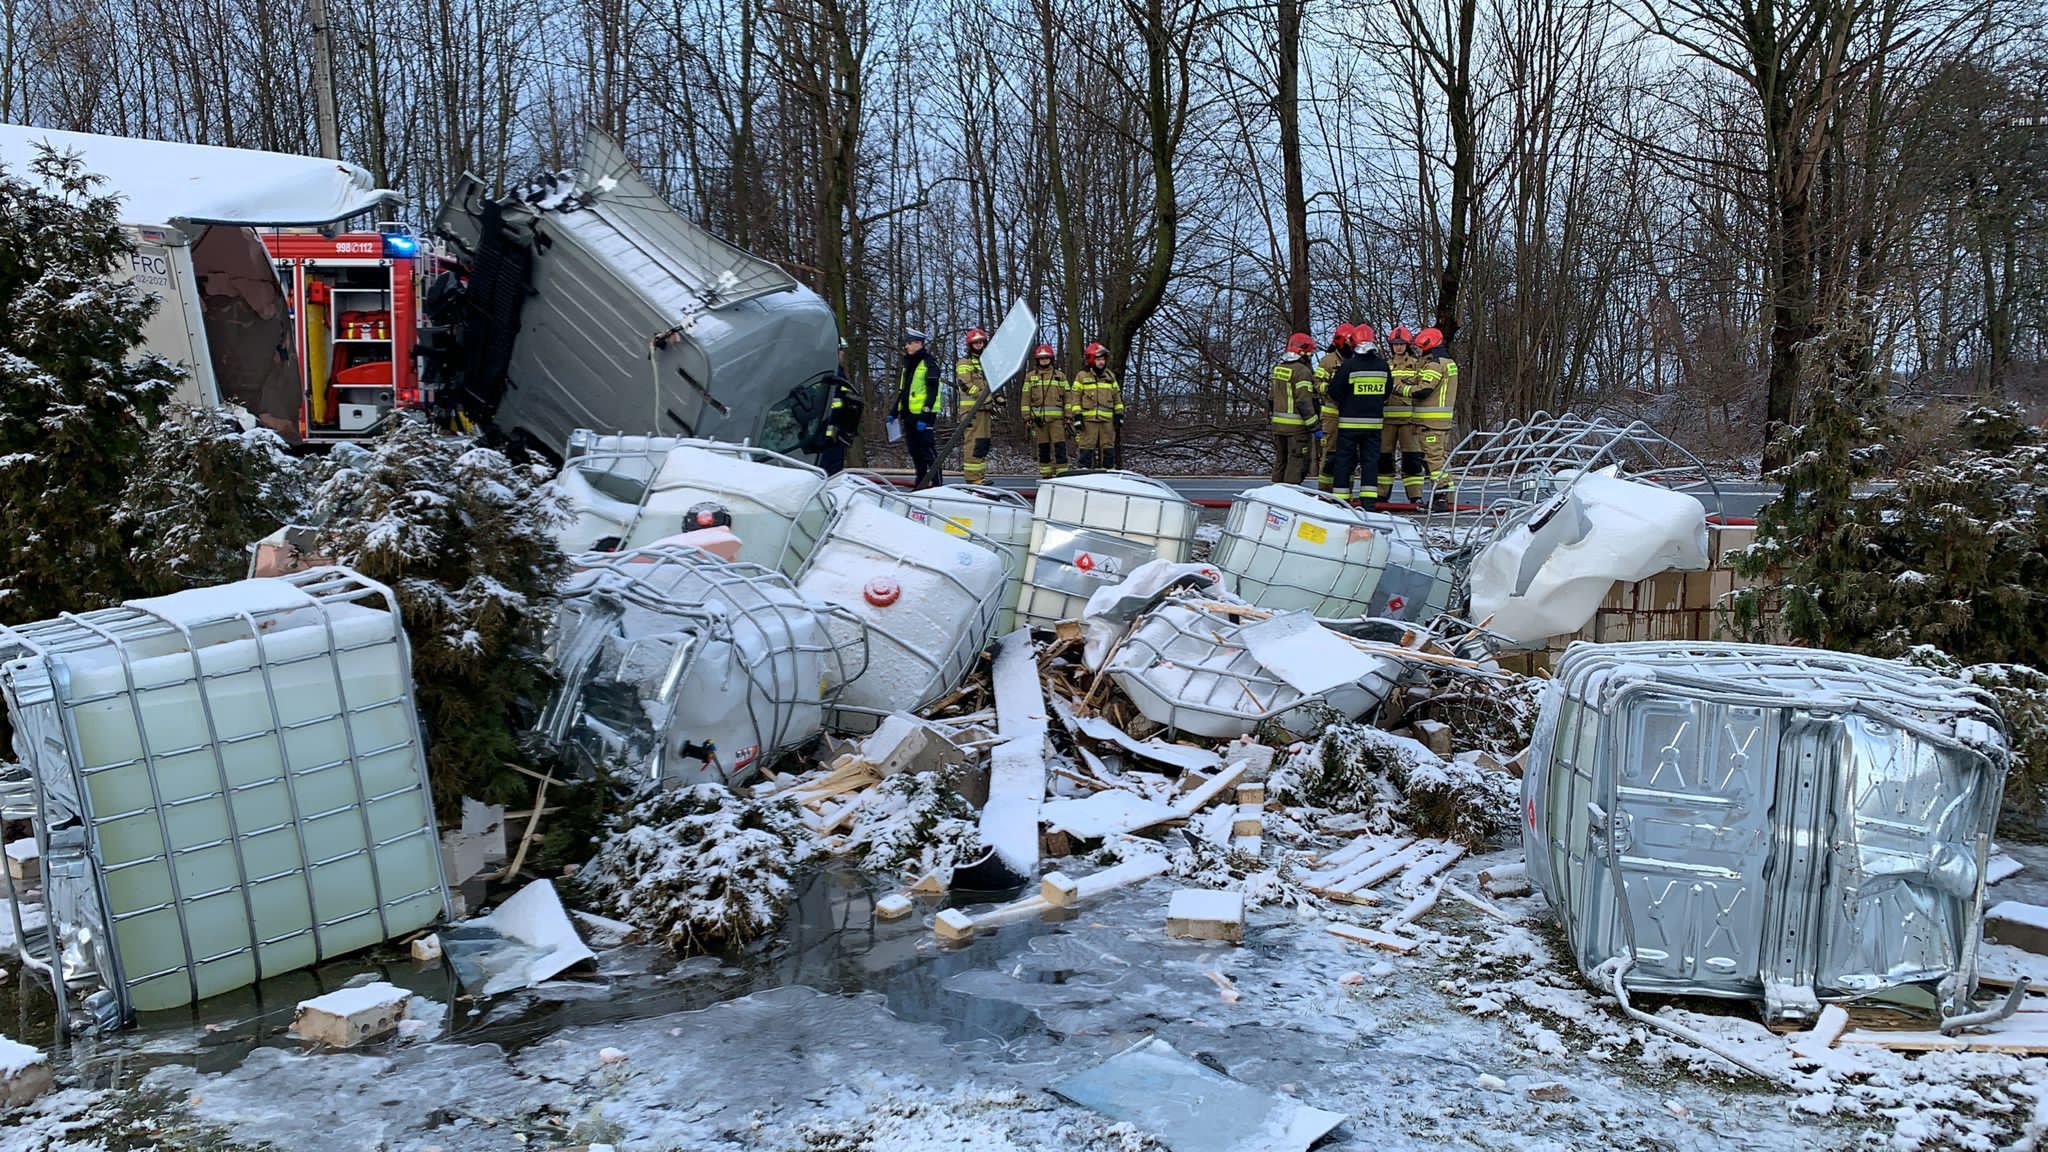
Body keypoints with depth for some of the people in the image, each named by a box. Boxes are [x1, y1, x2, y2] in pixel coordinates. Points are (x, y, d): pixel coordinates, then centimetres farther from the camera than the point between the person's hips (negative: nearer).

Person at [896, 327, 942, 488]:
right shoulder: (908, 364, 19)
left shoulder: (928, 363, -7)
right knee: (915, 451, 11)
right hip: (908, 415, 9)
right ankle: (921, 482, 18)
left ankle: (937, 483, -8)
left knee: (928, 451, -10)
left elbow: (932, 392, -14)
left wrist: (925, 415, -20)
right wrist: (895, 412, 21)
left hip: (923, 416, -9)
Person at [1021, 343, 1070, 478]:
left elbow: (1067, 397, 9)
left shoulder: (1060, 376, 11)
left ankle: (1062, 474, -8)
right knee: (1043, 447, 4)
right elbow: (1026, 398, 9)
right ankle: (1045, 475, 9)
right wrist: (1027, 417, 2)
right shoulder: (1030, 376, 12)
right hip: (1038, 417, 1)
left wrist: (1068, 417, 2)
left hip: (1057, 418, -1)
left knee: (1059, 446, -9)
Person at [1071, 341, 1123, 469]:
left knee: (1108, 448, 5)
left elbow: (1117, 397, 17)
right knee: (1087, 449, -5)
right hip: (1088, 419, -4)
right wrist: (1077, 416, -8)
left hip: (1107, 420, 4)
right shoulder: (1082, 376, 3)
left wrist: (1119, 416, 10)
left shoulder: (1110, 376, 15)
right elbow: (1075, 398, 0)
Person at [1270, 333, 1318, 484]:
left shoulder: (1277, 368, 11)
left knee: (1280, 461, 16)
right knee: (1296, 461, -4)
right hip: (1296, 426, -8)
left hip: (1278, 424, 8)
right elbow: (1304, 402, -20)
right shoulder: (1302, 371, -15)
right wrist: (1314, 425, -17)